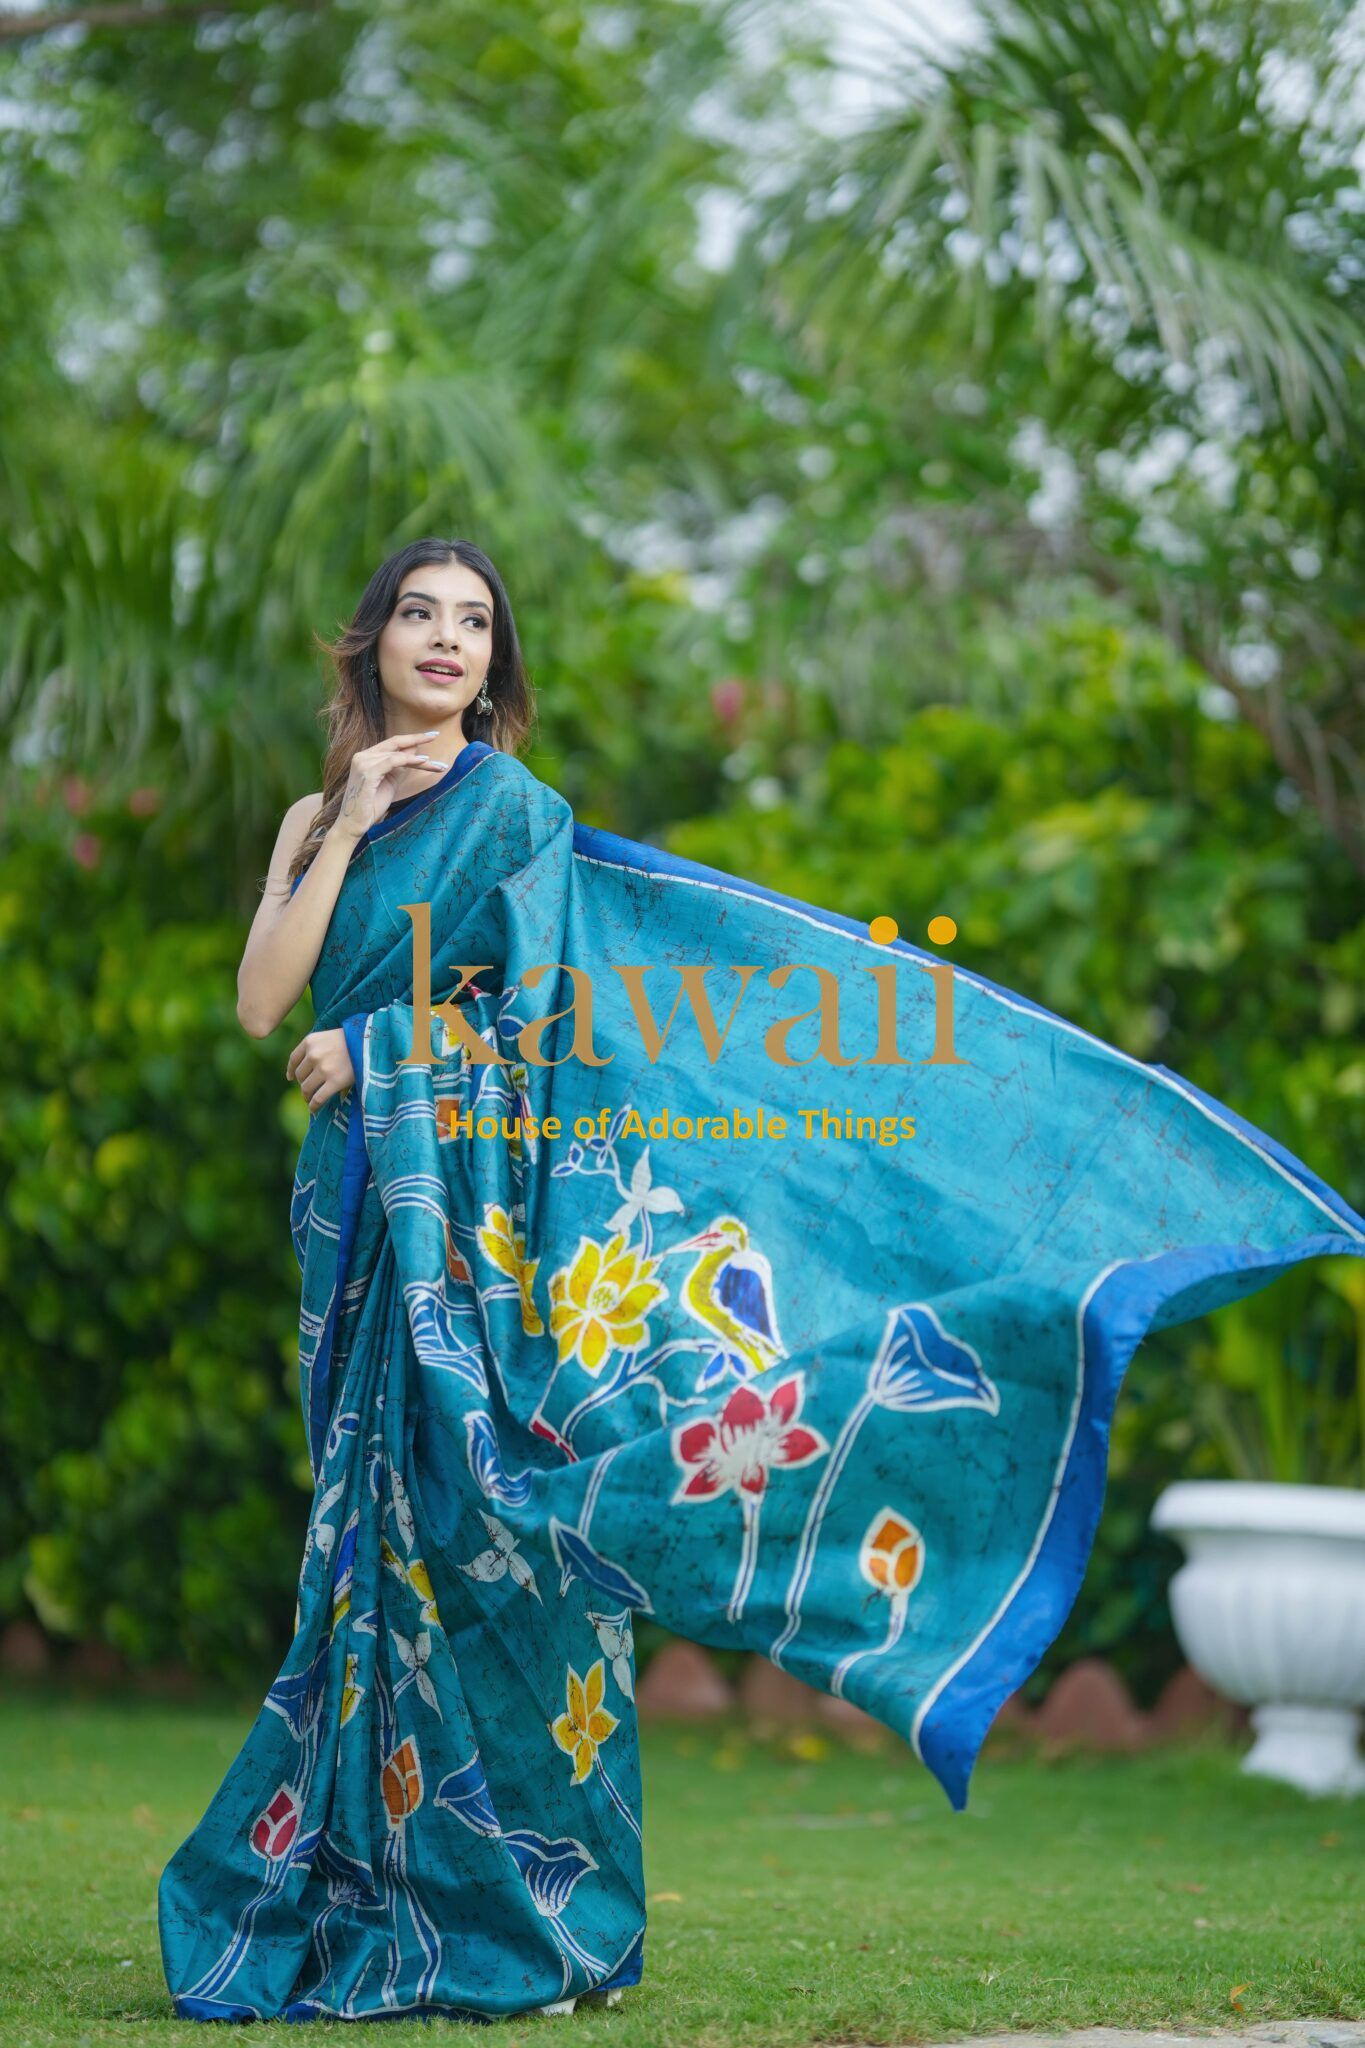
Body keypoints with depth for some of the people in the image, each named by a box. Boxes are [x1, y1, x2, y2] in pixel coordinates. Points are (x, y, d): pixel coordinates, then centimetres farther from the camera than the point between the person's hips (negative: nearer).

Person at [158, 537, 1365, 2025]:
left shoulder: (516, 810, 3)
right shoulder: (315, 821, 16)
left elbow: (537, 1009, -7)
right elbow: (261, 1003, 2)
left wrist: (376, 1048, -8)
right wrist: (351, 825, -3)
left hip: (480, 1213, -4)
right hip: (361, 1216, 5)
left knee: (477, 1528, -9)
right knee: (384, 1535, 4)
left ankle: (514, 1915, -4)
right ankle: (381, 1909, 9)